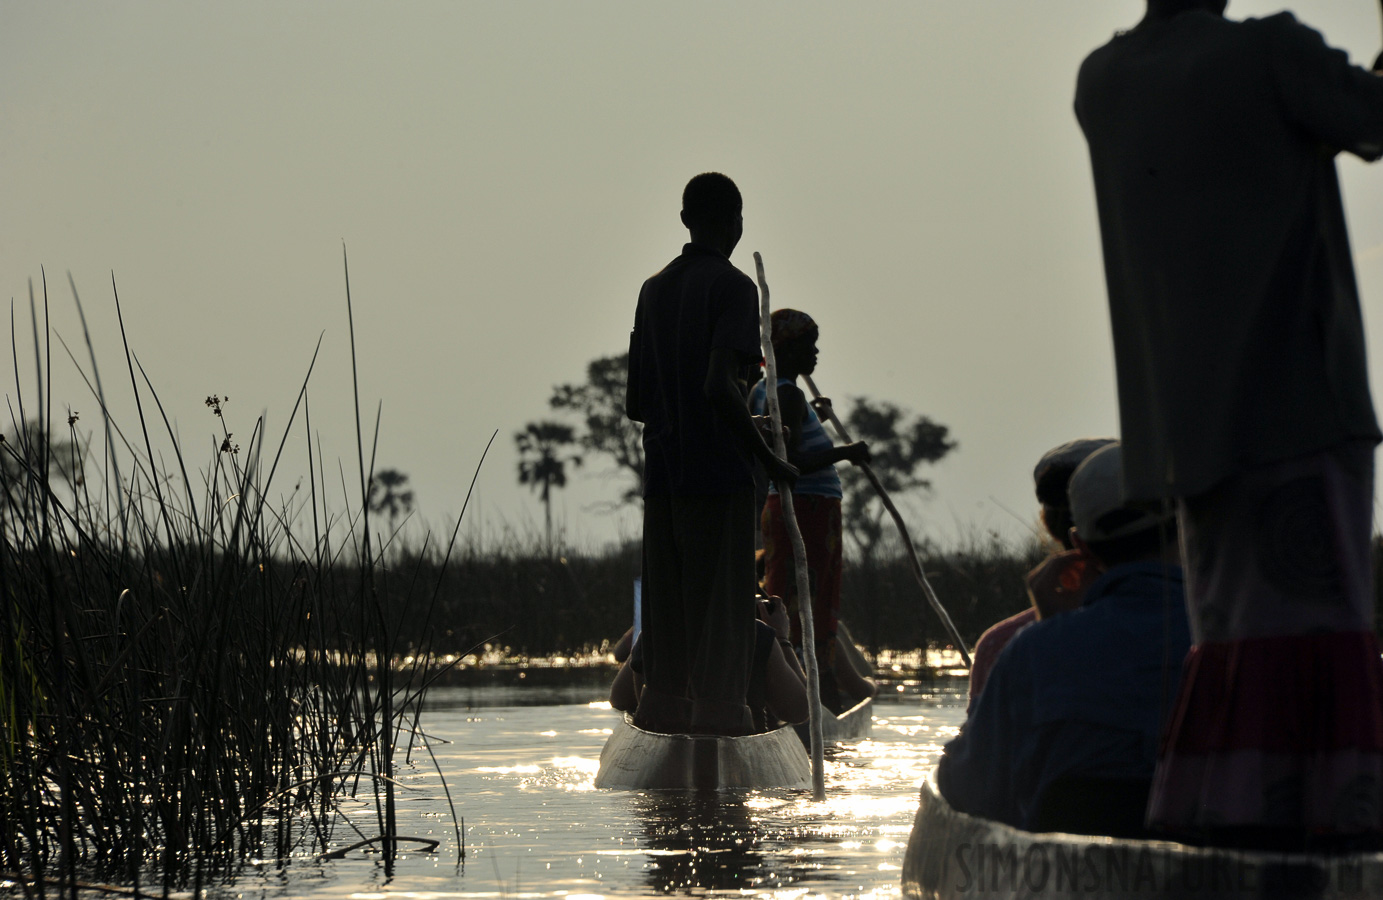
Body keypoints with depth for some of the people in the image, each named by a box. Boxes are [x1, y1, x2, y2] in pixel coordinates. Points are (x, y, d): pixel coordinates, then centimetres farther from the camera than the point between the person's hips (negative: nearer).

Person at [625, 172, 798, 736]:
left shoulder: (653, 290, 12)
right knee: (720, 600, -2)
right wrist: (769, 461, -14)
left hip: (662, 472, 6)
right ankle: (717, 706, -4)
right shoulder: (732, 288, -8)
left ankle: (664, 702, 10)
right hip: (719, 472, -6)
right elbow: (719, 387, -21)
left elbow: (634, 402, 13)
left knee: (667, 599, 10)